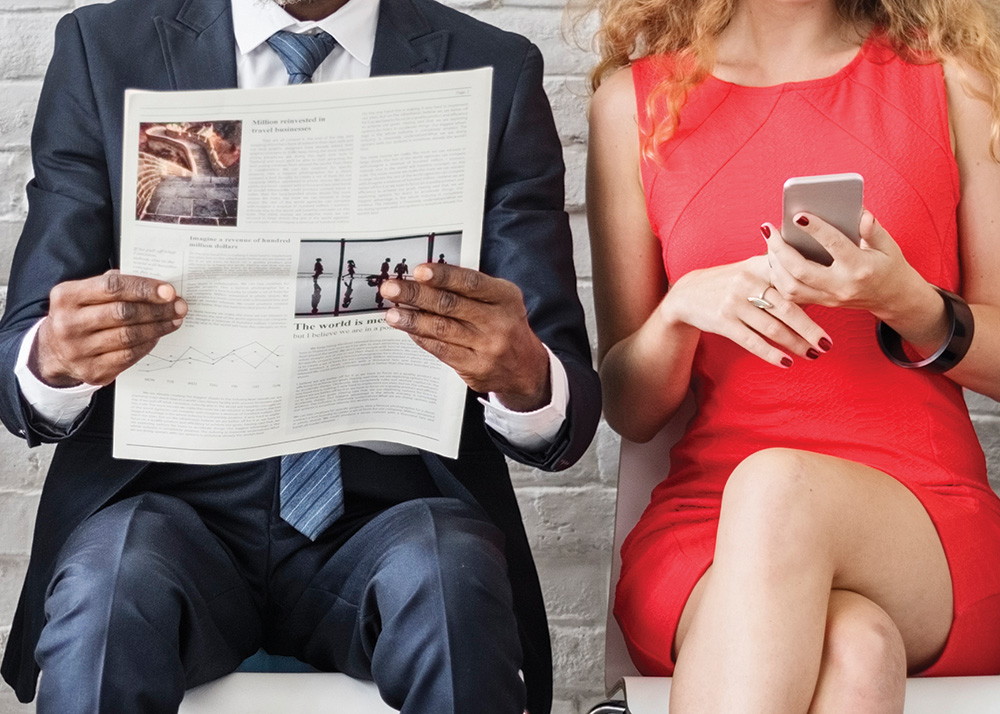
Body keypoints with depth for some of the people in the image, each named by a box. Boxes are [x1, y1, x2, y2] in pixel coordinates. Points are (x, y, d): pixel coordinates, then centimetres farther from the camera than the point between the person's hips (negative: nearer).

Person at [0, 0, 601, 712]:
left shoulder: (497, 72, 4)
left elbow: (571, 404, -1)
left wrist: (524, 379, -25)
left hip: (390, 504, 0)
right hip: (176, 500, 1)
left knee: (446, 569, -31)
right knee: (111, 578, -30)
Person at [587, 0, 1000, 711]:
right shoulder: (634, 99, 10)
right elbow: (626, 407, 10)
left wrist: (908, 303, -11)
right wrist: (683, 305, -11)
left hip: (926, 520, 1)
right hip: (705, 519, 0)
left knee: (777, 489, -36)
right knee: (852, 650, -36)